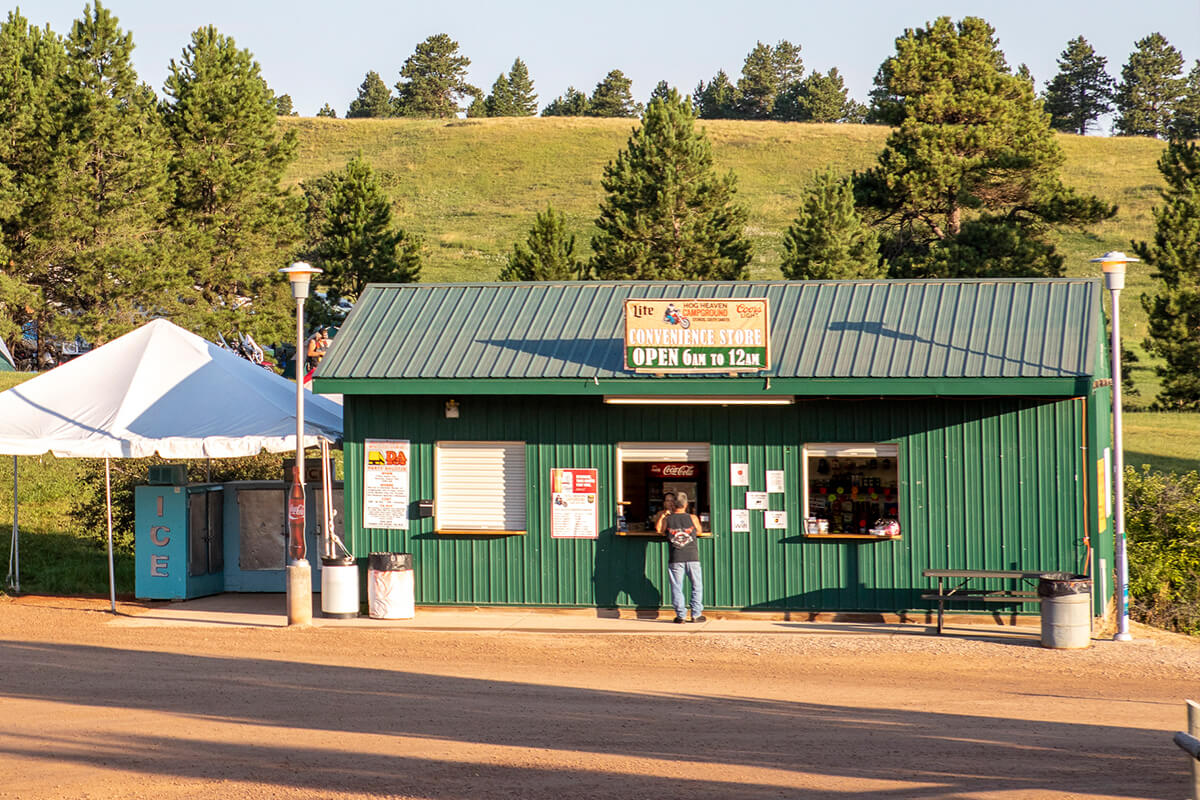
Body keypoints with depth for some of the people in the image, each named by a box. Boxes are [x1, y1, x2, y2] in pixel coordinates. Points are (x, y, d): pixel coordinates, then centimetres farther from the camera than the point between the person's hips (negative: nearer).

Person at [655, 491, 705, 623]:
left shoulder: (666, 520, -1)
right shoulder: (692, 518, -1)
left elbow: (658, 529, 16)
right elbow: (699, 531, 15)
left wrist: (662, 516, 26)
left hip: (675, 559, 0)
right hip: (692, 557, 0)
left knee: (677, 587, 6)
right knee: (697, 586, 10)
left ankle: (680, 615, 4)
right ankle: (696, 615, 7)